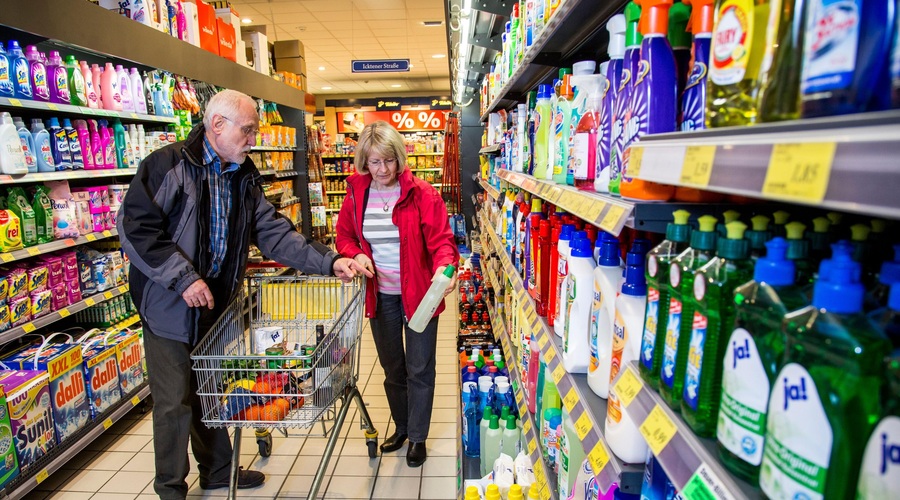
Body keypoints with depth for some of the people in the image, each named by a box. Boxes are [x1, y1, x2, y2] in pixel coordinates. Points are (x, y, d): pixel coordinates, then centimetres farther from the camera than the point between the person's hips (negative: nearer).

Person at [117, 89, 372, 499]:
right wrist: (182, 278, -24)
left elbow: (272, 231, 0)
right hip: (171, 305, -6)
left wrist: (328, 261, -11)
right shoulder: (168, 165, -15)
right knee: (175, 401, 7)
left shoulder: (243, 177, 4)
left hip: (217, 303, 6)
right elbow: (135, 227, -19)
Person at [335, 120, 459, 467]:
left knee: (419, 369, 9)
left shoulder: (421, 194, -13)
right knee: (392, 368, 21)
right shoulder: (356, 194, -1)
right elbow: (344, 236, 10)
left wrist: (443, 266, -37)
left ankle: (418, 437, 31)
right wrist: (355, 255, -11)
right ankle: (401, 427, 43)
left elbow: (441, 239, -16)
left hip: (418, 294, -4)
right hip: (380, 295, 4)